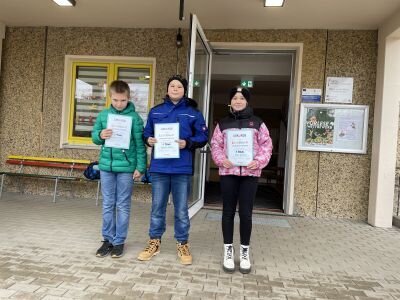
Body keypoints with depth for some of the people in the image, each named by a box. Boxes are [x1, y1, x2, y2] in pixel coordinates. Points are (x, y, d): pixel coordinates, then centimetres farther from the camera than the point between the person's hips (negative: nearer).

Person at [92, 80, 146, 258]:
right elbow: (94, 137, 10)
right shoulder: (103, 115, 4)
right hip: (106, 165, 3)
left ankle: (119, 241, 19)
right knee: (108, 205, 11)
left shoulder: (134, 117, -5)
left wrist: (140, 167, -7)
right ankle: (107, 239, 24)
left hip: (126, 167, -3)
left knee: (123, 206, 7)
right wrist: (100, 135, -13)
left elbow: (140, 144, -4)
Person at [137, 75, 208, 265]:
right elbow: (147, 133, 14)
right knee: (157, 207, 12)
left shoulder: (193, 113, 3)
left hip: (182, 169, -2)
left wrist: (187, 143, -16)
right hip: (159, 167, 2)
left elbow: (203, 137, 1)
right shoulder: (155, 111, 10)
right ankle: (154, 242, 28)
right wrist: (149, 140, -8)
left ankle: (182, 244, 24)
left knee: (181, 209, 8)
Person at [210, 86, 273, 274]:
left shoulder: (257, 123, 9)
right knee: (228, 212, 7)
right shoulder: (223, 124, 11)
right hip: (228, 172, 1)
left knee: (246, 213, 3)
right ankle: (228, 251, 20)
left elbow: (266, 145, 4)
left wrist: (259, 161, -11)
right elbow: (215, 145, 7)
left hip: (250, 173, 0)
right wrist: (221, 159, -11)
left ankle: (245, 252, 20)